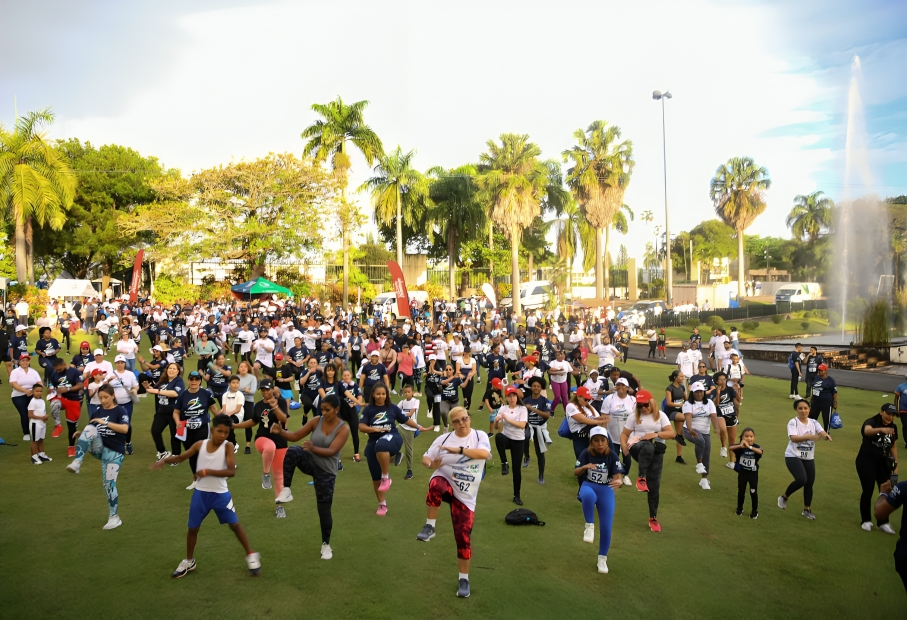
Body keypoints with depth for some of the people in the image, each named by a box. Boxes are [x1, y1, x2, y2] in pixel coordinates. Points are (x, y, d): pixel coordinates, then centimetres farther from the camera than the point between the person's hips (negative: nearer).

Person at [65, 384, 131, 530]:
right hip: (98, 448, 4)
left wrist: (105, 422, -23)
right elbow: (90, 431, 14)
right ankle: (77, 463, -32)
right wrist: (81, 434, -7)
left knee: (109, 484, -7)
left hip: (114, 451, -4)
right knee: (90, 428, -26)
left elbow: (125, 429, -20)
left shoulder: (120, 411, -4)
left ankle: (115, 517, 6)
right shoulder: (98, 411, 11)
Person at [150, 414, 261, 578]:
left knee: (235, 525, 3)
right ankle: (189, 561, 35)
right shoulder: (200, 445, -6)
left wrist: (208, 471, -27)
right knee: (193, 528, 13)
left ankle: (251, 555, 20)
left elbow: (231, 471, -23)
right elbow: (180, 457, 5)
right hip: (201, 493, 3)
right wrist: (164, 460, -12)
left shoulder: (228, 446, -16)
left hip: (221, 494, -3)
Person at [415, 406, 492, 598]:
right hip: (445, 482, 0)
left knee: (463, 536, 0)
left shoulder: (480, 436, -5)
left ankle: (463, 578, 20)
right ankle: (429, 527, -18)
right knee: (435, 485, -38)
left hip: (466, 495, 0)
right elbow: (425, 458, 0)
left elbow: (484, 453, -25)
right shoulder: (444, 438, -2)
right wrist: (431, 464, -23)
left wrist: (458, 449, -32)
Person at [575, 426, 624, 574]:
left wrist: (618, 481, -44)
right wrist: (585, 467, -30)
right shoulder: (586, 453, -10)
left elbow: (618, 476, -19)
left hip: (606, 490, 1)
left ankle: (602, 558, 20)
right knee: (588, 496, -40)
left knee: (606, 527, -3)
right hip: (588, 486, -1)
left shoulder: (612, 455, -12)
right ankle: (589, 526, -18)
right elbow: (575, 473, -8)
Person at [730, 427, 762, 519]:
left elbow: (760, 452, -37)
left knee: (753, 492, 3)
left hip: (753, 473, -1)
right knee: (741, 491, 11)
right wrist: (740, 446, -48)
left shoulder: (756, 446, -15)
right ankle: (739, 509, 31)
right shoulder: (740, 446, -13)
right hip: (742, 473, 1)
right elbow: (731, 448, -30)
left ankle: (755, 511, 21)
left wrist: (749, 447, -49)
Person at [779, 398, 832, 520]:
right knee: (801, 480, -22)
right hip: (793, 456, -6)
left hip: (809, 458, 6)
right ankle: (784, 497, 4)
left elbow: (822, 433, -14)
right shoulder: (793, 422, -14)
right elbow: (793, 438, -29)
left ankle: (807, 510, 29)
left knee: (809, 483, 9)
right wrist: (809, 437, -44)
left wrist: (826, 436, -38)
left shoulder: (813, 422, 2)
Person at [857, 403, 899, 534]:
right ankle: (866, 521, 12)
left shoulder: (893, 428, 4)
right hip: (866, 461, -5)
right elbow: (867, 431, -40)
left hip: (883, 463, 5)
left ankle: (883, 523, 16)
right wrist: (881, 429, -61)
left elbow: (893, 447, 12)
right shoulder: (871, 422, -15)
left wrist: (896, 466, 7)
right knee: (868, 490, -4)